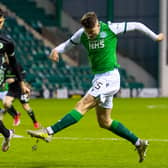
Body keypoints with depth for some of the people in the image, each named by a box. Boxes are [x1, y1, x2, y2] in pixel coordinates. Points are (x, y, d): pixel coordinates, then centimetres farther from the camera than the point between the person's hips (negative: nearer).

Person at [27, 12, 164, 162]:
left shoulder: (111, 29, -9)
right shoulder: (82, 34, 5)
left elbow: (136, 25, 2)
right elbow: (67, 45, 16)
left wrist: (155, 37, 14)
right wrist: (56, 50, -8)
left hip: (110, 77, -8)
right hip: (98, 78, 8)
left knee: (83, 106, -18)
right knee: (104, 122, 11)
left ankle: (49, 132, -27)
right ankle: (139, 143, 21)